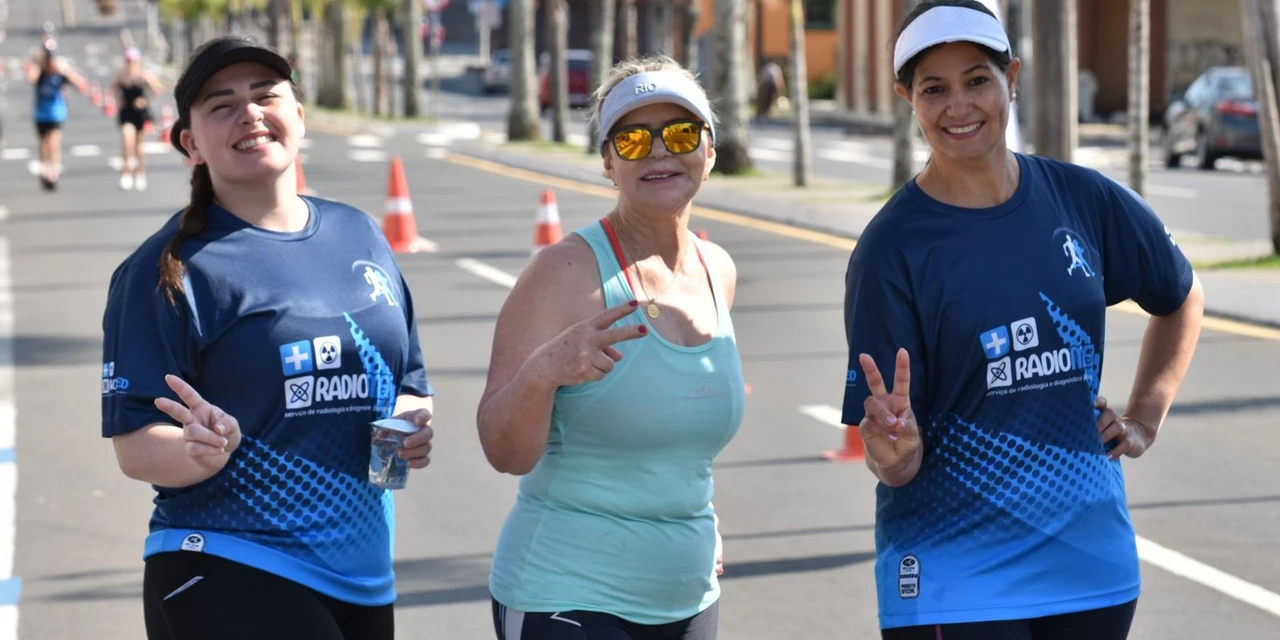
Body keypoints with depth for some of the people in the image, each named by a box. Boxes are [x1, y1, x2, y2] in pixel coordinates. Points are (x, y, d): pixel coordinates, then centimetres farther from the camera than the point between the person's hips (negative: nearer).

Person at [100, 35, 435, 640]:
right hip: (226, 583, -6)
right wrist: (204, 452, -29)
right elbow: (134, 448, -9)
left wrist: (413, 423, -1)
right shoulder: (171, 268, -6)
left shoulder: (361, 238, 10)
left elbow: (410, 382, 21)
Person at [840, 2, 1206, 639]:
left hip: (1091, 558, 4)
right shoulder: (890, 247, -9)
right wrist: (894, 448, -33)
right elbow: (896, 469, -12)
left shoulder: (1084, 200, 1)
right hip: (954, 580, -4)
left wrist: (1144, 417, 13)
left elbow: (1181, 298, 22)